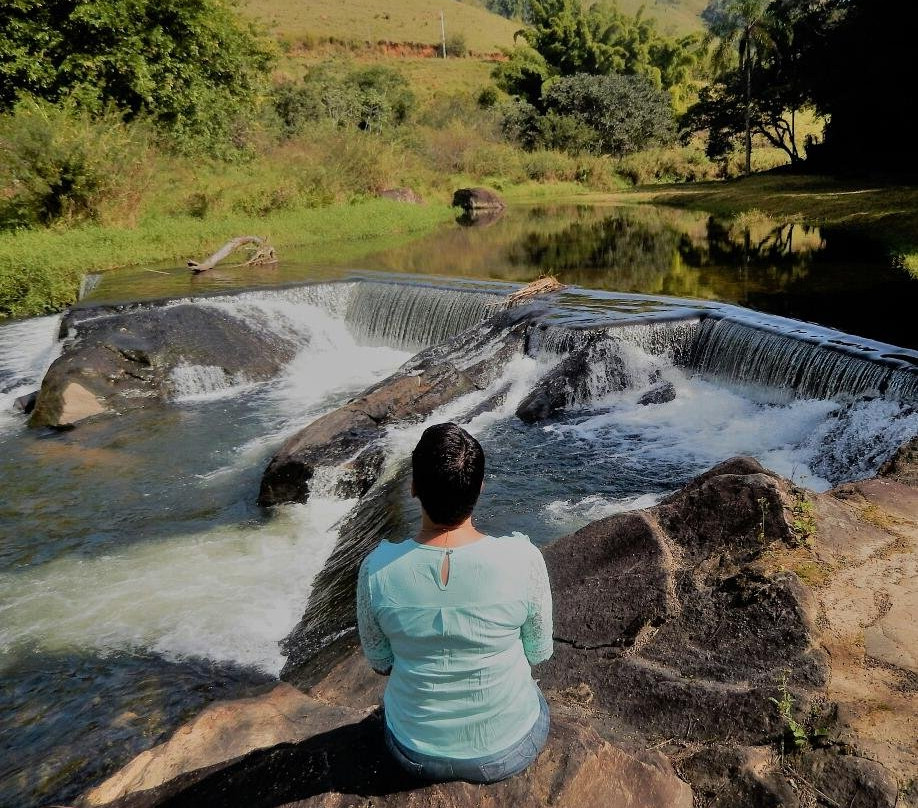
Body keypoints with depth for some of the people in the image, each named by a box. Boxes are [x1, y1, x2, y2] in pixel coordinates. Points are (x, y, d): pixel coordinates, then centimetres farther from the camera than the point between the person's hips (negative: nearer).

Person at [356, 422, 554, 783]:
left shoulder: (377, 568, -24)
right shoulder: (522, 559, -27)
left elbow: (379, 662, -7)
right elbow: (539, 652, -9)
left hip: (416, 753, 1)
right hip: (510, 751, 0)